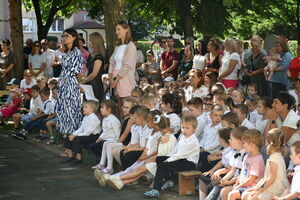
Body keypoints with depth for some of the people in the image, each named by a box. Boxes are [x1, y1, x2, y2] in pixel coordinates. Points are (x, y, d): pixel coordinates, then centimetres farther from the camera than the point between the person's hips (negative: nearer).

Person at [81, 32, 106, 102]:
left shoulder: (99, 57, -12)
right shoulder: (91, 55, 16)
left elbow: (94, 74, -15)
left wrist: (83, 81, -8)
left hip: (96, 85, -8)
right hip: (89, 84, 8)